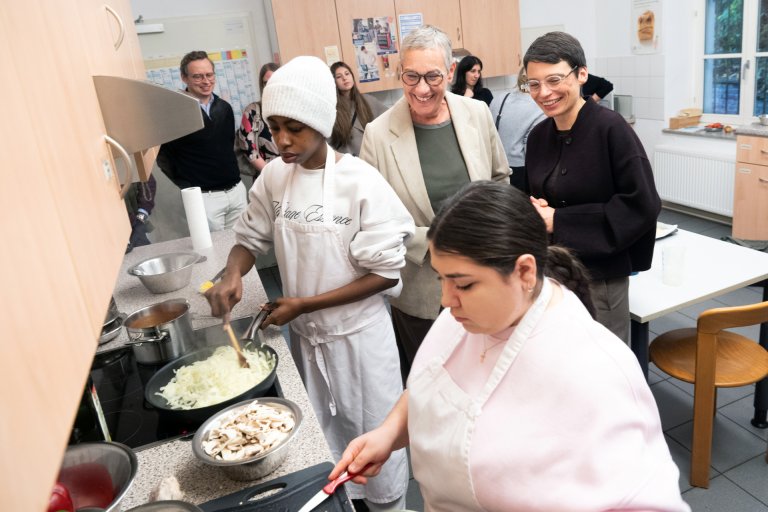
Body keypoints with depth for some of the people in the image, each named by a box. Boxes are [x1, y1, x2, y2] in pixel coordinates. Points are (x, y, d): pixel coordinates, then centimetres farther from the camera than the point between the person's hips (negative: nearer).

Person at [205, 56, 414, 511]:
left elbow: (385, 273, -17)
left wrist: (304, 303, -19)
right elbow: (252, 236, 8)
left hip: (358, 334, -4)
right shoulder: (274, 177, -5)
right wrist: (233, 275, -14)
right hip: (305, 335, 4)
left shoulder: (361, 182, -19)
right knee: (322, 438, 22)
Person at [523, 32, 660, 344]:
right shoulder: (538, 136, 4)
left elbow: (642, 206, -17)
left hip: (600, 280, -6)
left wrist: (558, 221, -19)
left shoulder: (610, 128, -15)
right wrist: (532, 212, -8)